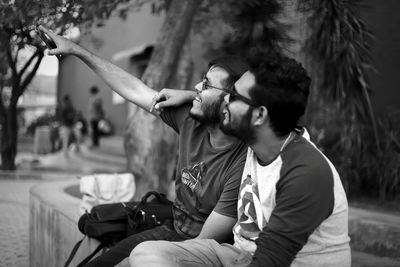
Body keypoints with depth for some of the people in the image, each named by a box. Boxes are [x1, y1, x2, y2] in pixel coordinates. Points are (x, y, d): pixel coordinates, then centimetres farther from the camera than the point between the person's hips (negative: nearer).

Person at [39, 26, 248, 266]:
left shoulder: (243, 165, -28)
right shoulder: (189, 118, -7)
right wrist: (76, 50, 7)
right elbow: (133, 89, 2)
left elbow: (203, 244, -22)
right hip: (171, 230, 6)